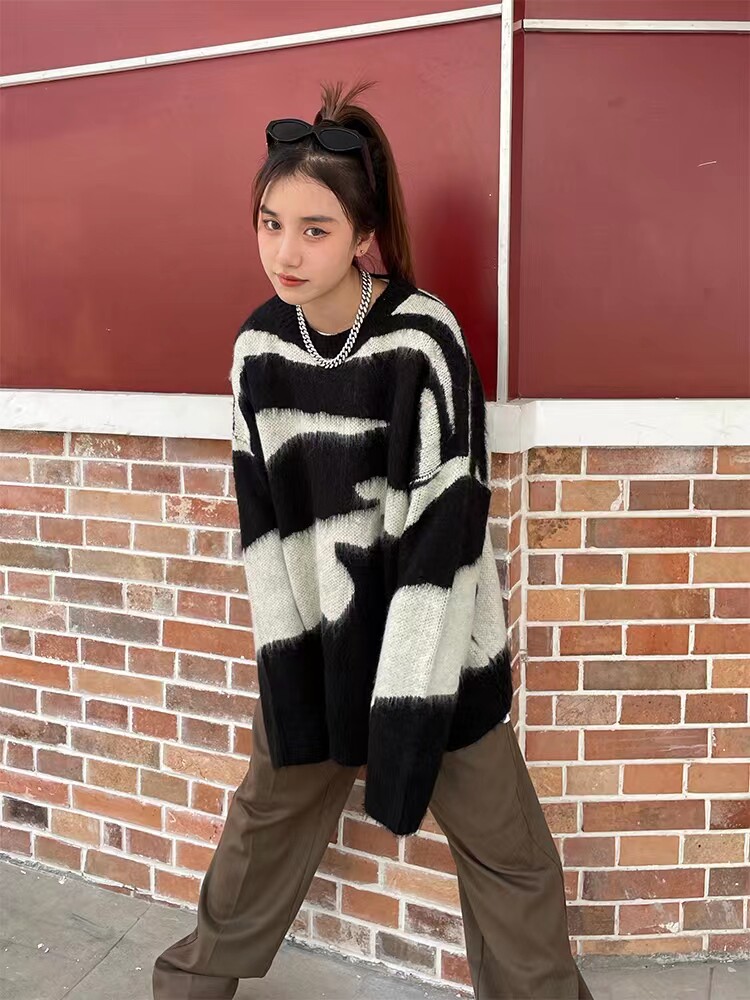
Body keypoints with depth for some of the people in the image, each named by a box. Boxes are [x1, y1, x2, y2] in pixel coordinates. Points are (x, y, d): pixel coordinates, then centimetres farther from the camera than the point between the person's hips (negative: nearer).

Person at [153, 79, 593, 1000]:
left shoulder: (425, 342, -19)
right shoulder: (258, 346, -4)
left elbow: (444, 532, -20)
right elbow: (262, 516, -1)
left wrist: (408, 701, -19)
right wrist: (284, 661, -5)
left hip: (431, 637, -4)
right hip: (314, 634, 4)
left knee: (501, 843, 9)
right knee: (270, 808, 21)